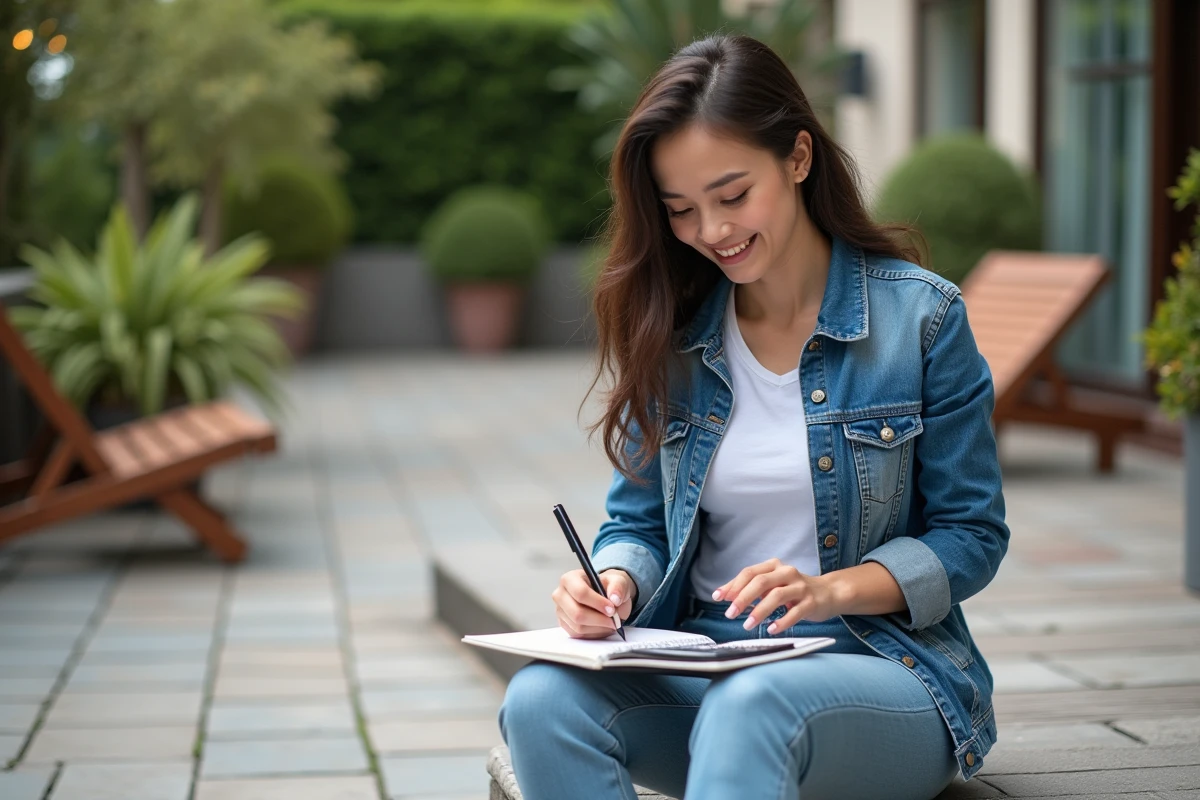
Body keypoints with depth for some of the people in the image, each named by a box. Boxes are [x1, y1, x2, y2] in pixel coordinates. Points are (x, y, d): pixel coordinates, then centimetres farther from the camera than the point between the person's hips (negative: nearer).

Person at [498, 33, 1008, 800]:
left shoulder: (920, 316, -2)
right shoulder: (667, 334, 8)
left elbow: (971, 536, 1)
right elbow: (638, 523, 14)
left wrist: (832, 590, -16)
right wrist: (615, 582, -11)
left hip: (884, 672, -3)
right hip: (698, 668, 4)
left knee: (750, 705, -40)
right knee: (541, 698, -30)